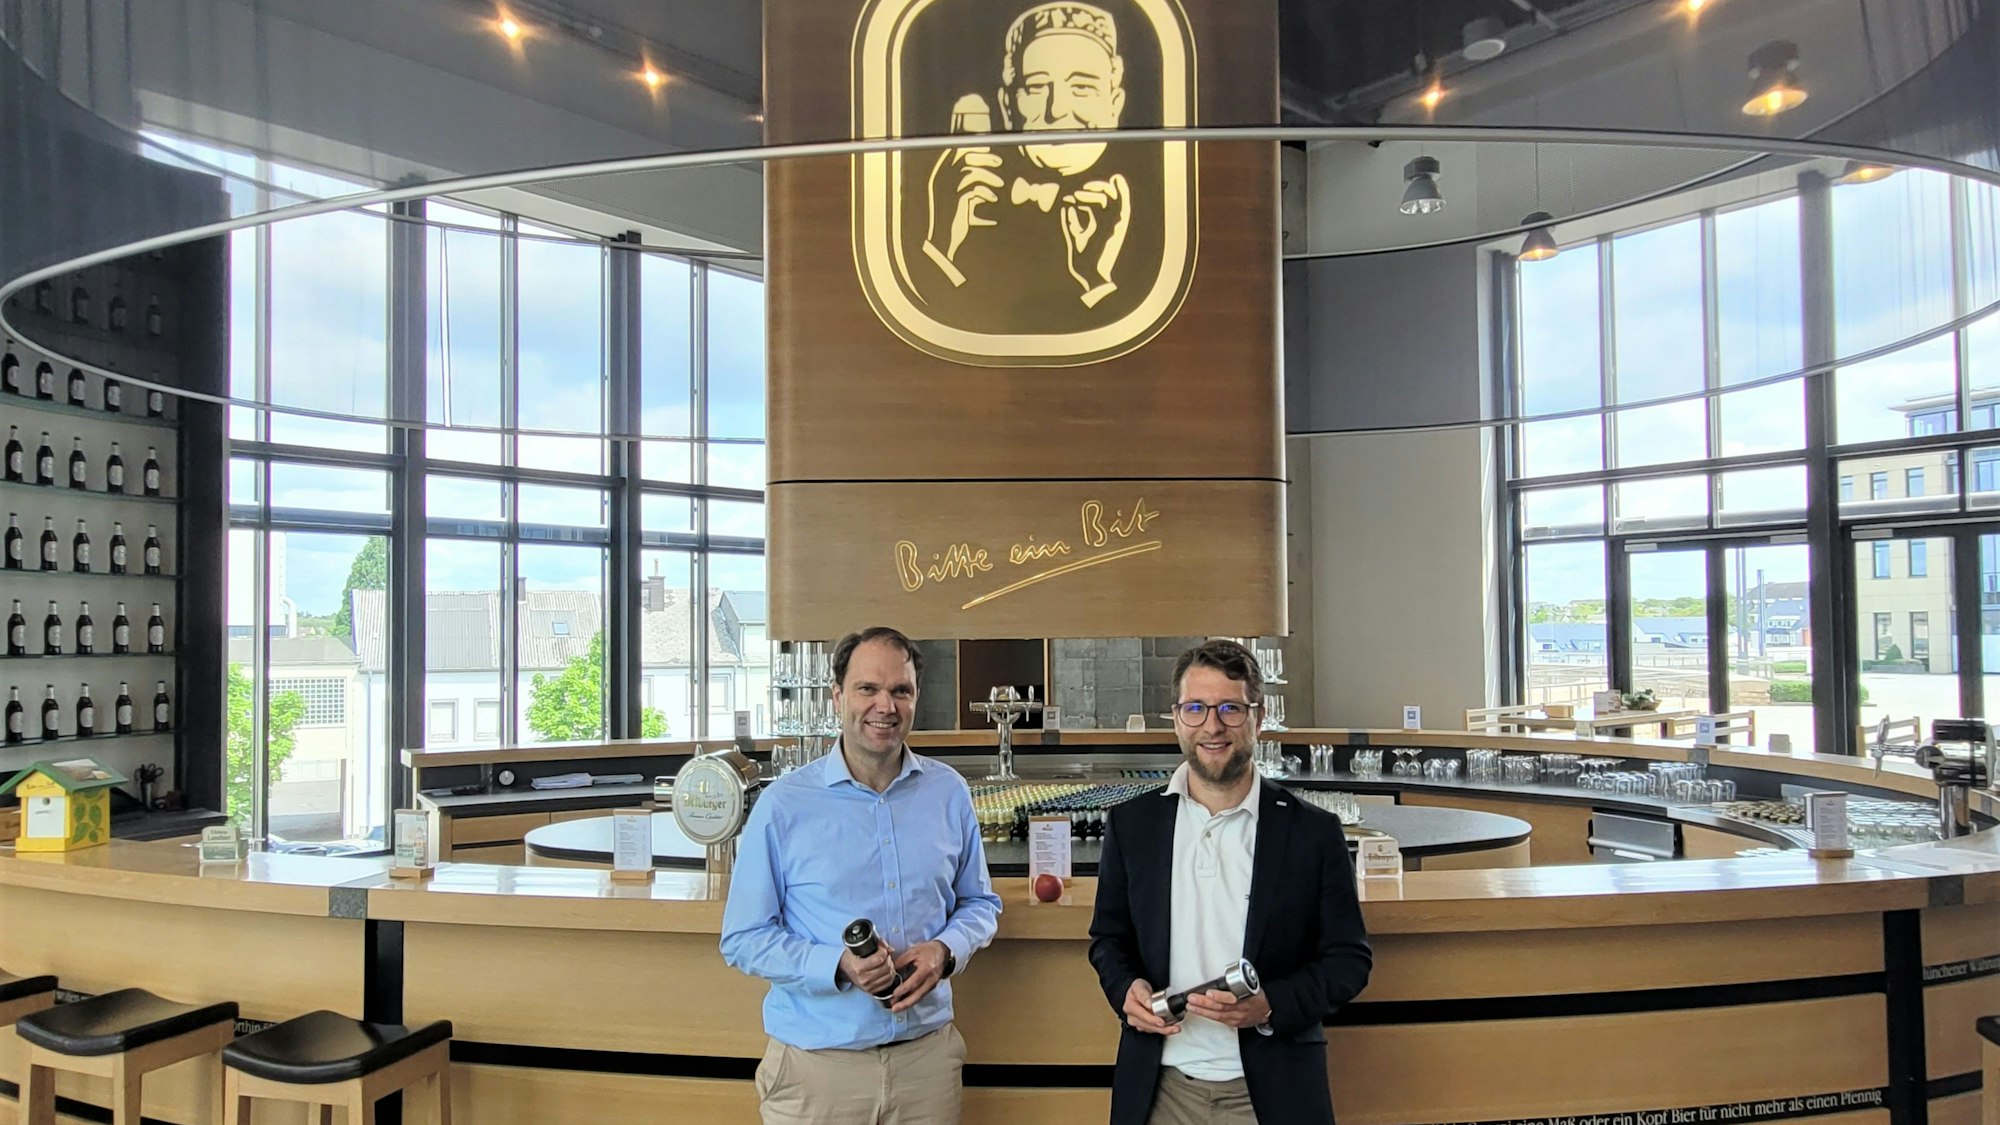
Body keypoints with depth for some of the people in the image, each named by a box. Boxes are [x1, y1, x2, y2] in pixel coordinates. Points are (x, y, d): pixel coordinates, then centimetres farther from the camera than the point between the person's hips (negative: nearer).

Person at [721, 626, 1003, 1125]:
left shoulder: (949, 792, 2)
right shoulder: (784, 804, -8)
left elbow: (980, 904, 12)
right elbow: (743, 938, -6)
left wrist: (946, 950, -9)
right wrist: (839, 966, -20)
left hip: (927, 1052, 3)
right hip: (815, 1064, -2)